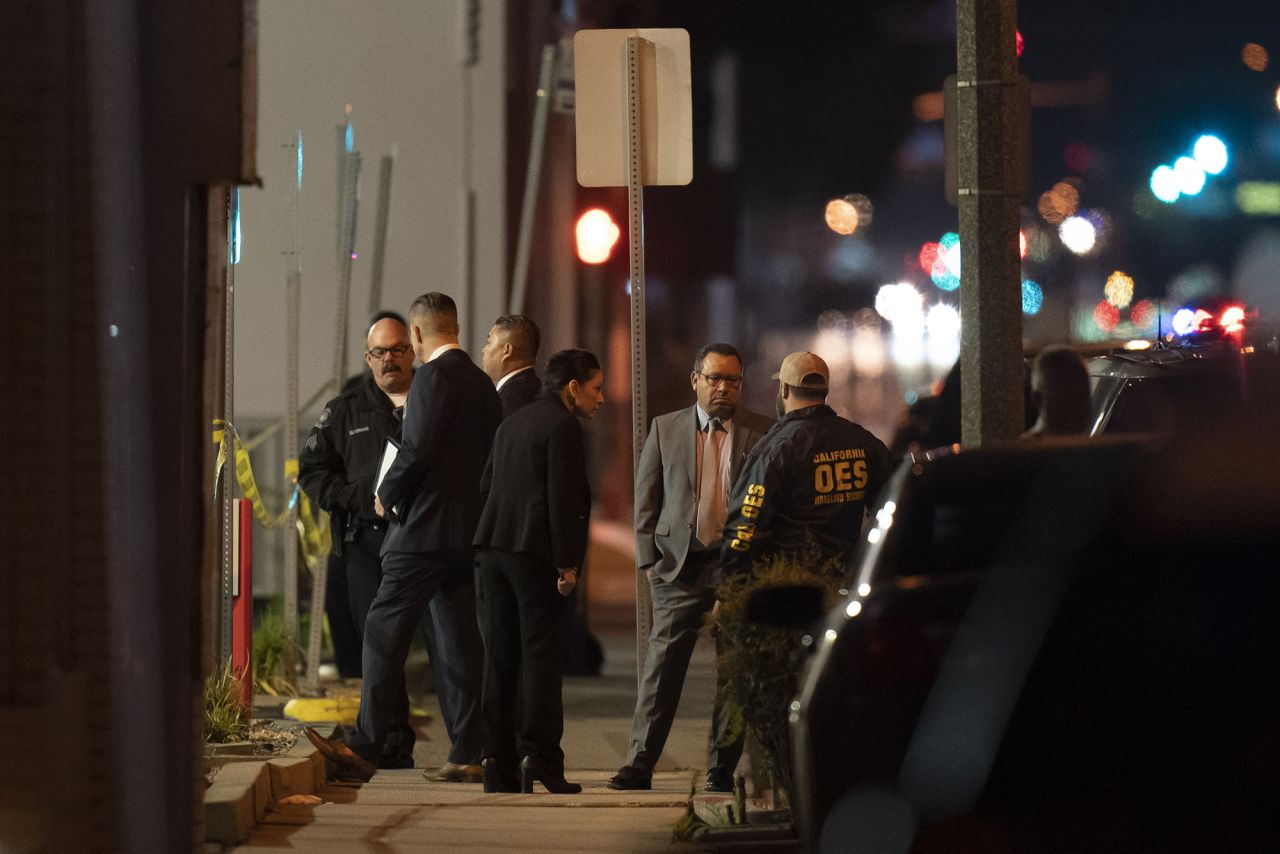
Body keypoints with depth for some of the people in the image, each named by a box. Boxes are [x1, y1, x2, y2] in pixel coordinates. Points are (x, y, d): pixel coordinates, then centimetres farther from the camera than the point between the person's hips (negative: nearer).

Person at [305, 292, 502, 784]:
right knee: (460, 643, 8)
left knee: (384, 632, -8)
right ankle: (467, 755, 7)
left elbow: (417, 449, -19)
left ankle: (365, 746, -13)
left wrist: (386, 496, -4)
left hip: (425, 529, -9)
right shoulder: (481, 383, 16)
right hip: (469, 530, 9)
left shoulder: (434, 376, -10)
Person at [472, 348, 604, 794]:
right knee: (540, 657, -5)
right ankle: (540, 759, -9)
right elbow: (563, 499, -15)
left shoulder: (512, 423, 19)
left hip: (493, 552, 7)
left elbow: (487, 486, 20)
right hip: (535, 555, -7)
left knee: (499, 658, 7)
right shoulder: (562, 426, -8)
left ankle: (498, 762, 6)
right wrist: (567, 564, -14)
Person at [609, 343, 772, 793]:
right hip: (681, 564, 0)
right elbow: (646, 498, 10)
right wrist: (650, 558, 1)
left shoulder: (761, 432, 5)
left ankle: (722, 768, 10)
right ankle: (640, 764, -2)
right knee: (663, 664, -4)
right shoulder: (665, 429, 9)